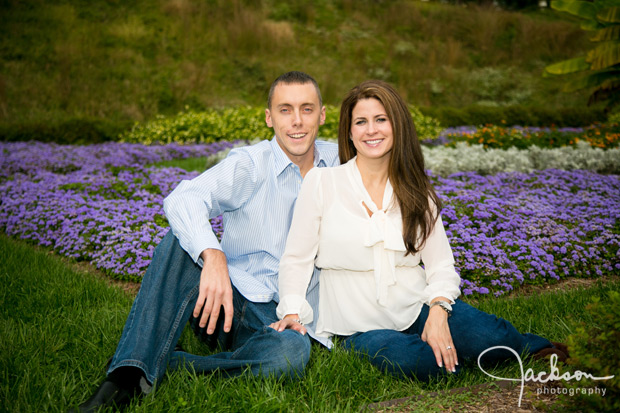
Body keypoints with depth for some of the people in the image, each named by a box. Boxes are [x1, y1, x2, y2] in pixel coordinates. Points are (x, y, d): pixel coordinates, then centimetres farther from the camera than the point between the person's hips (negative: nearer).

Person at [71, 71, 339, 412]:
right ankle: (126, 378, -32)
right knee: (182, 241, -30)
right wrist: (213, 256, -44)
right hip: (225, 298, -1)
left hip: (282, 318, 1)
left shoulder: (337, 161, 5)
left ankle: (161, 367, -23)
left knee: (293, 352, -35)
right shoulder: (248, 164, -6)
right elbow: (182, 200, -23)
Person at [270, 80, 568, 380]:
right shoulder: (321, 182, -2)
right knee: (416, 361, -35)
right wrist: (292, 311, -15)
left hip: (417, 309, 3)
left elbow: (442, 265, 2)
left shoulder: (416, 192, 8)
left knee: (488, 336, -25)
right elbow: (297, 259, 0)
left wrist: (438, 310, -17)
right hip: (361, 328, -2)